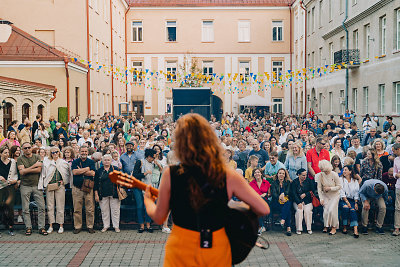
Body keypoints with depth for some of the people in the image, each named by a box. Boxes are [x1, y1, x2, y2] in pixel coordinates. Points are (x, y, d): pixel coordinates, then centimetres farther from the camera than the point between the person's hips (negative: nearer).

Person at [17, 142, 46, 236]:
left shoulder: (37, 157, 8)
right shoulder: (20, 159, 3)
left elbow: (39, 170, -5)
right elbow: (21, 172, -10)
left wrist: (26, 170, -9)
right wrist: (34, 166, -9)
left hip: (37, 185, 1)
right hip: (25, 186, -1)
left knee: (41, 207, -3)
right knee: (25, 208, 3)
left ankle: (41, 227, 3)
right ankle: (28, 227, 14)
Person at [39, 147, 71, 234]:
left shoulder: (64, 163, 7)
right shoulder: (46, 162, 7)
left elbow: (69, 174, 16)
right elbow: (43, 174, 5)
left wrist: (64, 181, 5)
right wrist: (40, 186, -1)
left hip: (60, 186, 0)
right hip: (49, 186, 1)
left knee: (60, 206, 0)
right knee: (50, 206, 3)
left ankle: (61, 225, 7)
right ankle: (51, 225, 11)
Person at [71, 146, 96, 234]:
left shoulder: (91, 162, 9)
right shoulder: (75, 162, 9)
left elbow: (92, 173, -6)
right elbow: (74, 172, -9)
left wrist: (80, 170, -5)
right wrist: (87, 169, -7)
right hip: (77, 188, 0)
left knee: (90, 209, -1)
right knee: (77, 209, 2)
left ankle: (90, 226, 9)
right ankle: (77, 226, 12)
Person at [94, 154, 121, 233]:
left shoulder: (116, 169, 6)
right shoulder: (99, 171, 8)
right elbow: (96, 184, 7)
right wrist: (96, 194, 1)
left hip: (114, 194, -1)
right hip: (103, 194, 1)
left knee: (115, 210, 1)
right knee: (104, 211, 6)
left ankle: (116, 226, 10)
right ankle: (105, 226, 18)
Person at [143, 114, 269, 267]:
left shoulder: (170, 174, -15)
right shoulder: (229, 177, -14)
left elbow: (159, 217, -2)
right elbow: (264, 209, -8)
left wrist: (148, 200, 19)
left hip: (180, 252, -2)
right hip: (217, 253, 2)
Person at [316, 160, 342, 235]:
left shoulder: (334, 174, -14)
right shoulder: (320, 175, -8)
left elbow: (339, 186, -7)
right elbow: (319, 188, -4)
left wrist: (330, 188, -17)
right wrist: (321, 198, -9)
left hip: (335, 195, -2)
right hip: (325, 195, 2)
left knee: (332, 210, -17)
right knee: (326, 210, -12)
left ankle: (334, 227, -2)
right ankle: (326, 226, 9)